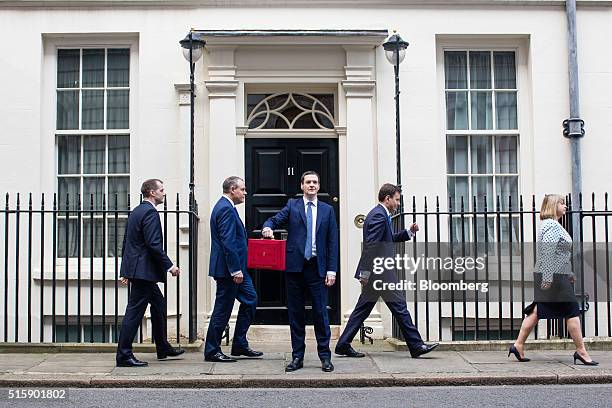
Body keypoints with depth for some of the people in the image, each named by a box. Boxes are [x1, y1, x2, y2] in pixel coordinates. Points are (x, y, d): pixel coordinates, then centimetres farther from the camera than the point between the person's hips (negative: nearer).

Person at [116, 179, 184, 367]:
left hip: (134, 267, 11)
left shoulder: (136, 211, 15)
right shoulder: (150, 212, -15)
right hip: (144, 270, -11)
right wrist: (169, 266, -17)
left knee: (159, 303, 19)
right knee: (134, 311, -7)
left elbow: (126, 241, 19)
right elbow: (153, 244, -23)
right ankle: (124, 355, -3)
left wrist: (126, 271, 22)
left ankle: (163, 348, 29)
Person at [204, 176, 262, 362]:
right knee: (223, 309, -2)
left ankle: (240, 345, 18)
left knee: (250, 300, 12)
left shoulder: (226, 207, 16)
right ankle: (212, 351, 8)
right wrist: (235, 270, -24)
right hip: (228, 269, -11)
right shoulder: (226, 209, -17)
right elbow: (227, 242, -23)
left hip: (235, 268, 11)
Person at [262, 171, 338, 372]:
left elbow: (332, 242, 7)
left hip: (317, 267, 0)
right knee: (295, 313, 6)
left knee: (321, 312, -1)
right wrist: (268, 227, -26)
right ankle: (297, 357, 14)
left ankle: (325, 357, 9)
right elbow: (275, 219, -1)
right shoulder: (292, 205, 10)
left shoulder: (327, 210, 10)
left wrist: (331, 270, -1)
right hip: (295, 266, 0)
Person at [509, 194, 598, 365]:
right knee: (572, 312, -2)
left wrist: (568, 274, 27)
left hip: (549, 277, 10)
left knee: (537, 312, 9)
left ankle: (518, 345, 10)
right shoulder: (553, 225, -14)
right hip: (554, 277, -10)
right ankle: (581, 351, 5)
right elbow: (548, 253, -22)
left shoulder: (549, 224, 19)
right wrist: (548, 278, -25)